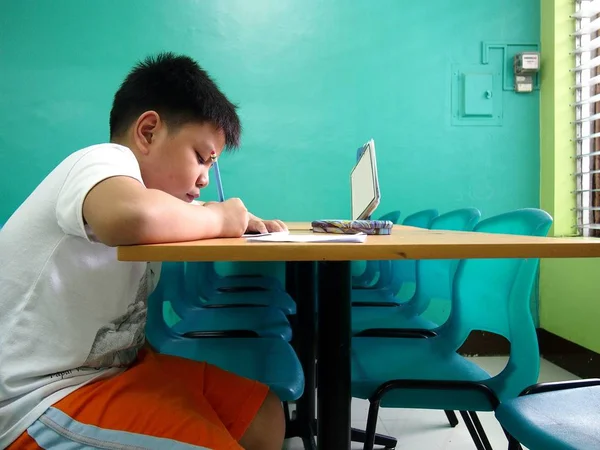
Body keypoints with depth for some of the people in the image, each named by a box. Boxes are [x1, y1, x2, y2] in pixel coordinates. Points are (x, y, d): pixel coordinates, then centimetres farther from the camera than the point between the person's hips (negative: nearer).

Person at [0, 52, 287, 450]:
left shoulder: (144, 177, 7)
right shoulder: (105, 159, -19)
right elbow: (134, 218, -42)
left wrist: (244, 223, -2)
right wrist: (218, 219, -23)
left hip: (115, 365, 9)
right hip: (43, 399, -8)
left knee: (264, 415, 7)